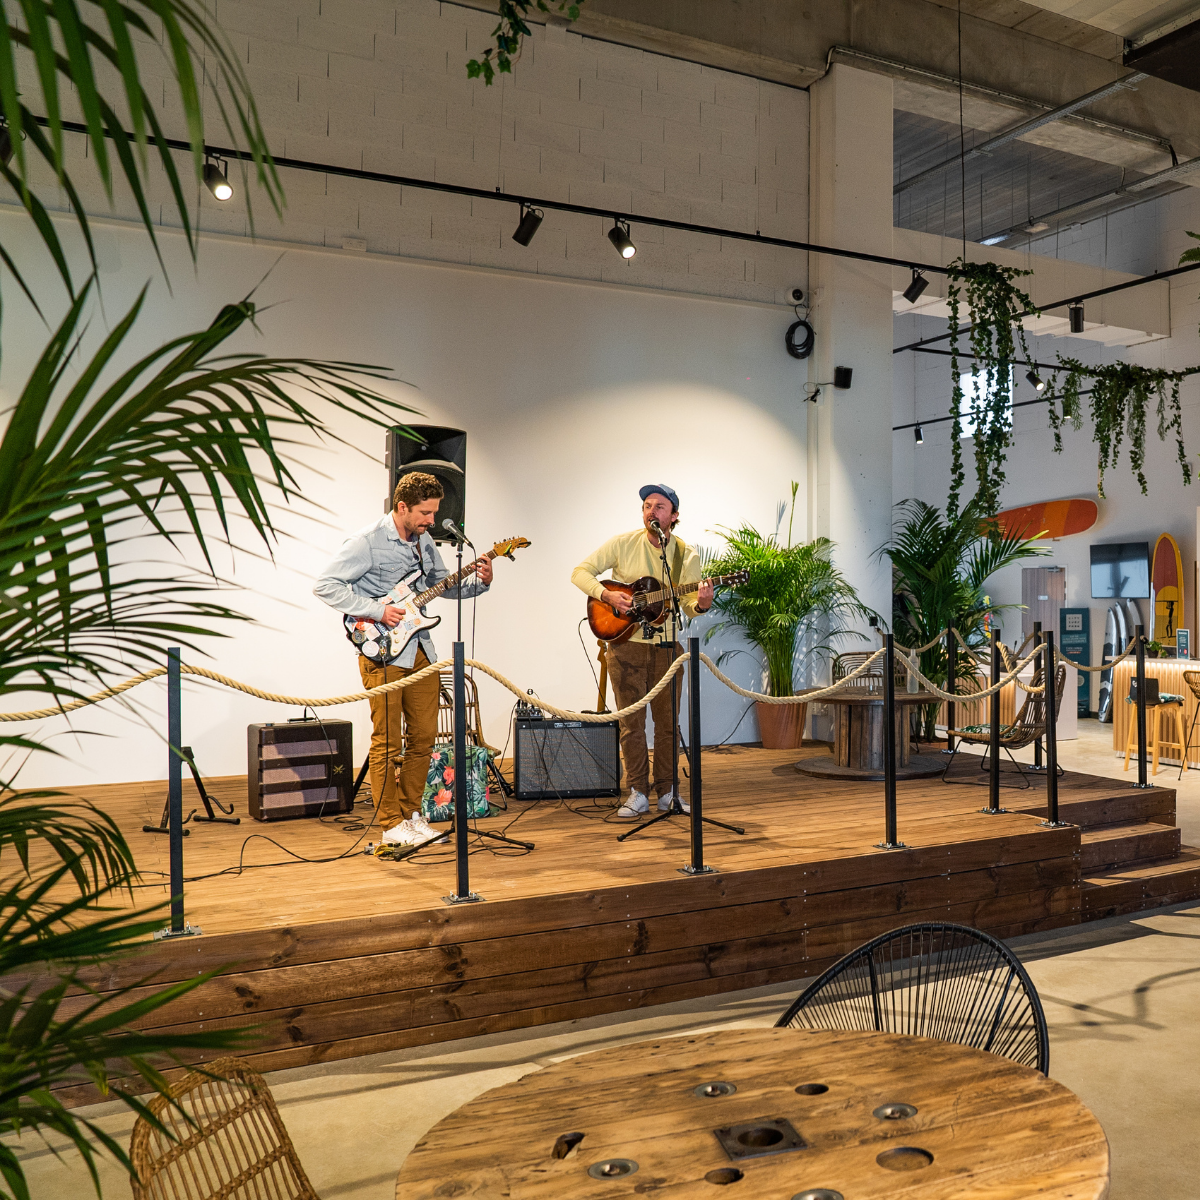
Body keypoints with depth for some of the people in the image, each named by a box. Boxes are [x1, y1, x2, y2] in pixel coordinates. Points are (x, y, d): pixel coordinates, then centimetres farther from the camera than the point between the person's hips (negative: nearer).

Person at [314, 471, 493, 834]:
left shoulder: (423, 540, 10)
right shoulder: (367, 542, -13)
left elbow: (443, 584, 19)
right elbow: (325, 585, -16)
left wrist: (479, 582, 0)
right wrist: (377, 611, -20)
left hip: (420, 650, 8)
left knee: (424, 736, 12)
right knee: (387, 742, 0)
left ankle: (410, 813, 26)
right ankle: (392, 826, 11)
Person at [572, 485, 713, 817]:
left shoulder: (687, 555, 0)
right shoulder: (623, 544, -5)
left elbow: (688, 604, 1)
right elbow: (581, 572, -4)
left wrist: (701, 605, -22)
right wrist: (607, 595, -19)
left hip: (667, 646, 2)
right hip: (626, 644, -1)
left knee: (667, 721, 8)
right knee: (631, 722, 3)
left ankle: (666, 792, 20)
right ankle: (638, 793, 13)